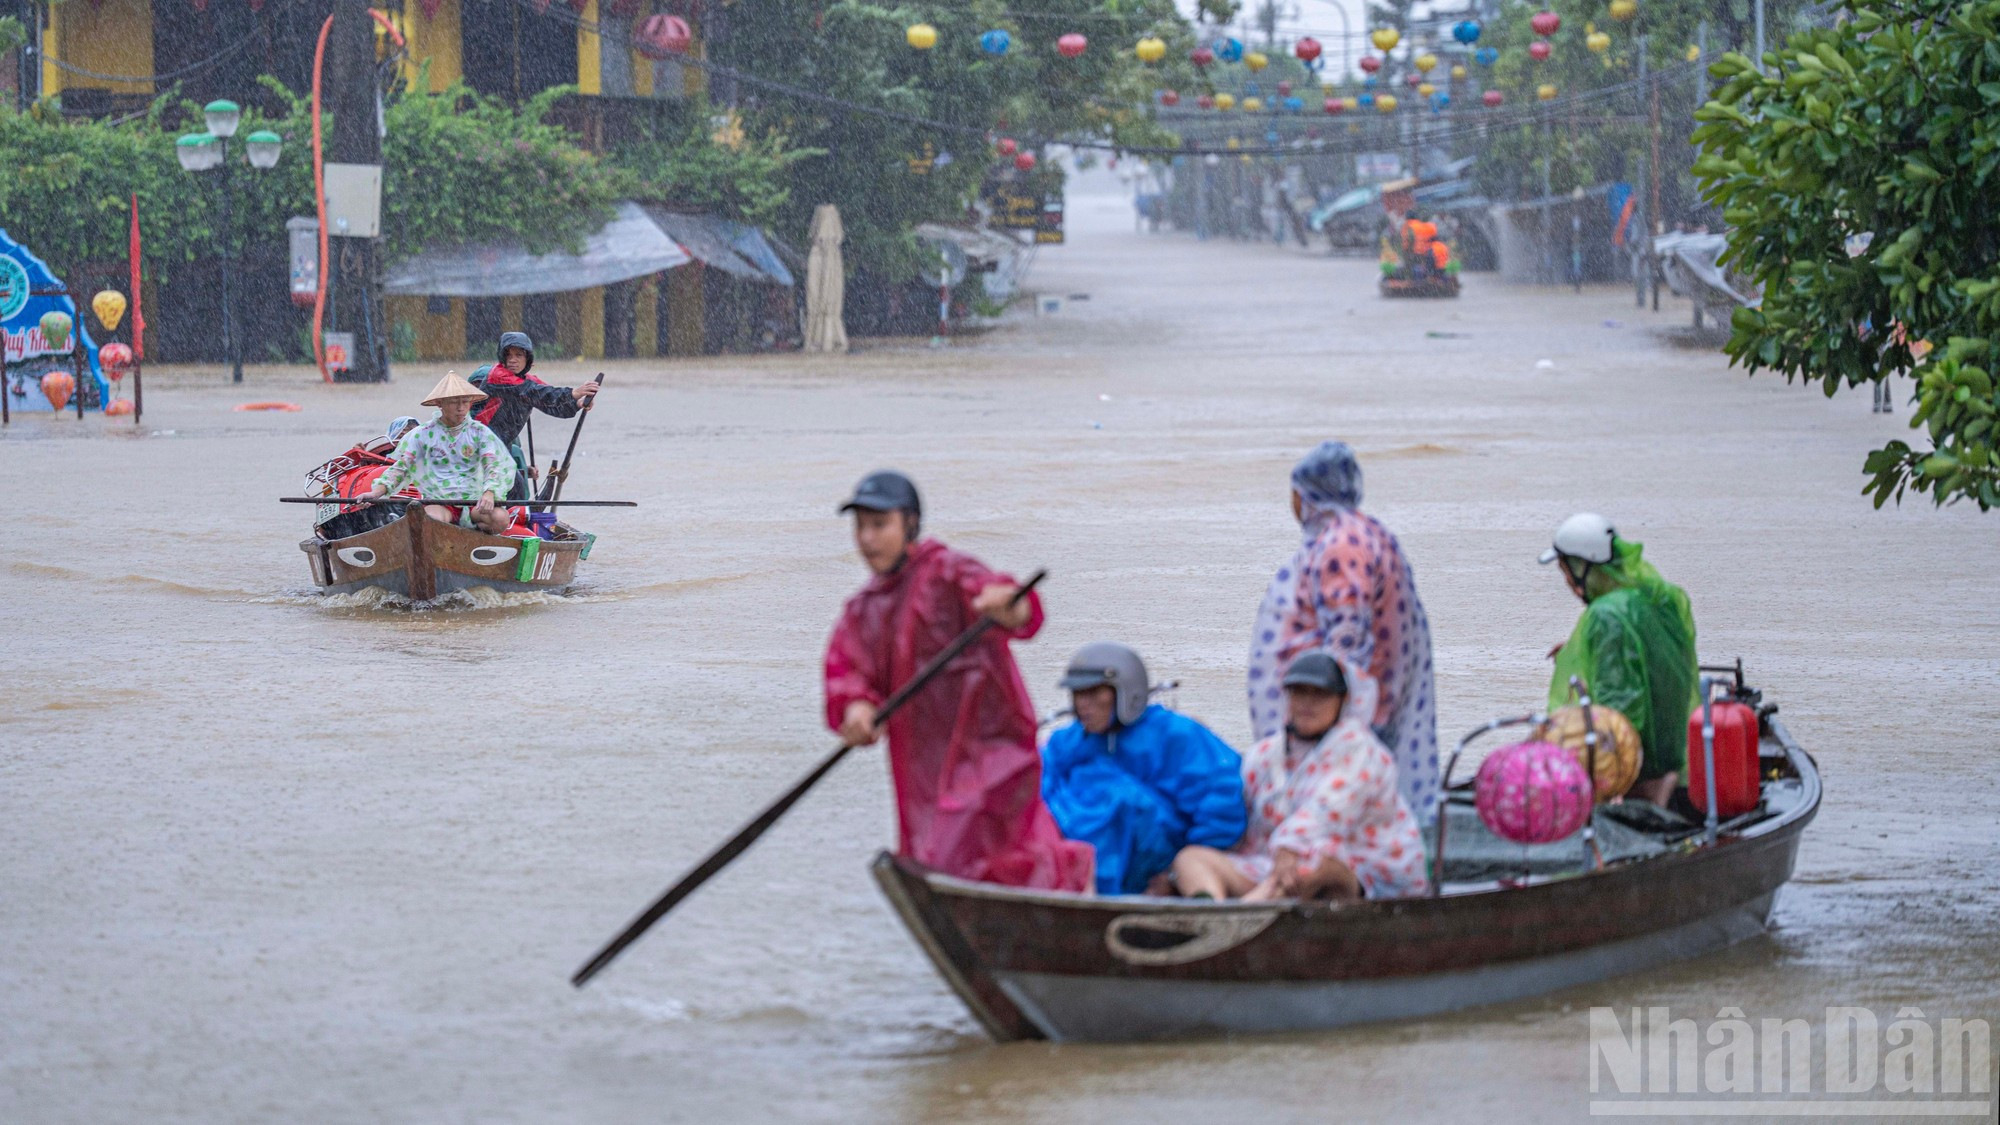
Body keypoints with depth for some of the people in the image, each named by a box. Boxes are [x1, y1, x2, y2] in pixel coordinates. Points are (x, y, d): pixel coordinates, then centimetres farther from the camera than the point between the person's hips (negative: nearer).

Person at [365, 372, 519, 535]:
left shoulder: (480, 433, 7)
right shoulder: (423, 434, 6)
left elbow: (493, 466, -5)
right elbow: (400, 467, 3)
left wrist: (489, 493, -28)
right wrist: (376, 492, -16)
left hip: (473, 504, 2)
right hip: (438, 503, -2)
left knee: (500, 519, -31)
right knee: (432, 519, -39)